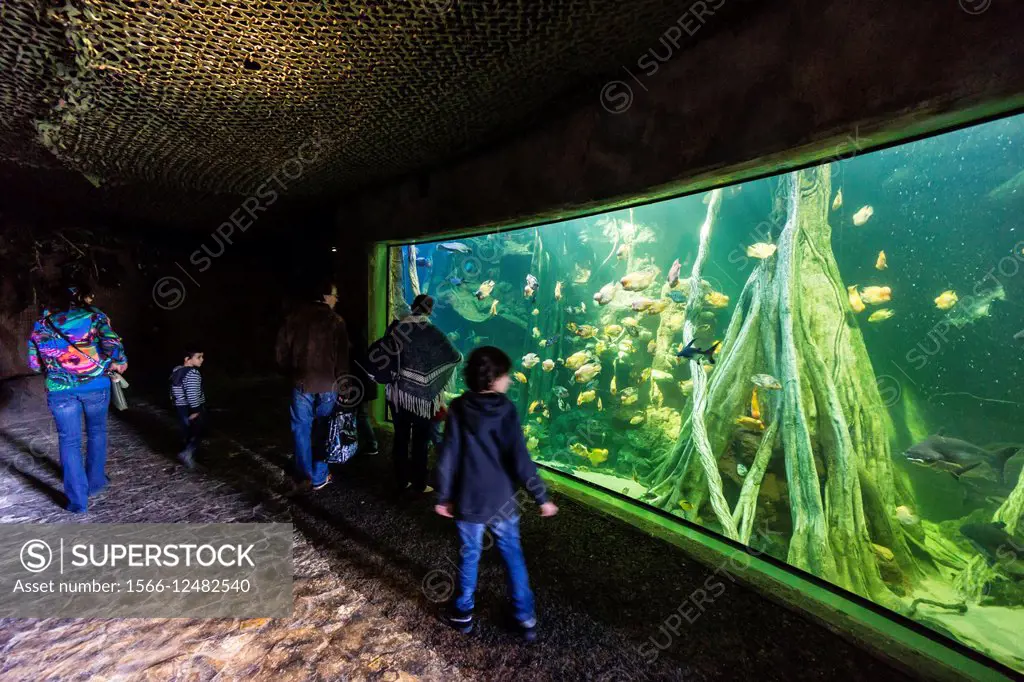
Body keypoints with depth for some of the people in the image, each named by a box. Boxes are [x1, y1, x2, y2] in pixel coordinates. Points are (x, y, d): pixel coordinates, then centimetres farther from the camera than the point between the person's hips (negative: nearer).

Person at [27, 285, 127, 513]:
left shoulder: (41, 324, 11)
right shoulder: (94, 316, 1)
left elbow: (34, 363, 12)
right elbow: (112, 344, -15)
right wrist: (119, 363, 3)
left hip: (60, 389, 2)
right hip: (96, 385, -1)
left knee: (69, 441, 7)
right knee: (96, 432, 20)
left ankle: (78, 500, 8)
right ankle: (95, 482, 29)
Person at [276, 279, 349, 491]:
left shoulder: (295, 316, 1)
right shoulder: (335, 320, -8)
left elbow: (282, 349, 5)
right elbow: (342, 356, -8)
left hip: (301, 382, 2)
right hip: (327, 384, -2)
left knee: (302, 429, 11)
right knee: (322, 430, 10)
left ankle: (303, 476, 11)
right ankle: (319, 477, 17)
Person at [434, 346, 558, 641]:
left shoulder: (458, 408, -10)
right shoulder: (506, 410, -15)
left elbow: (448, 457, -7)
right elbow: (521, 461, -17)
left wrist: (443, 496, 4)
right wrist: (541, 497, -8)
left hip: (469, 502, 1)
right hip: (502, 501, -1)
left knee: (469, 556, 20)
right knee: (513, 556, 18)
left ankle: (463, 613, 37)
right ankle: (526, 618, 28)